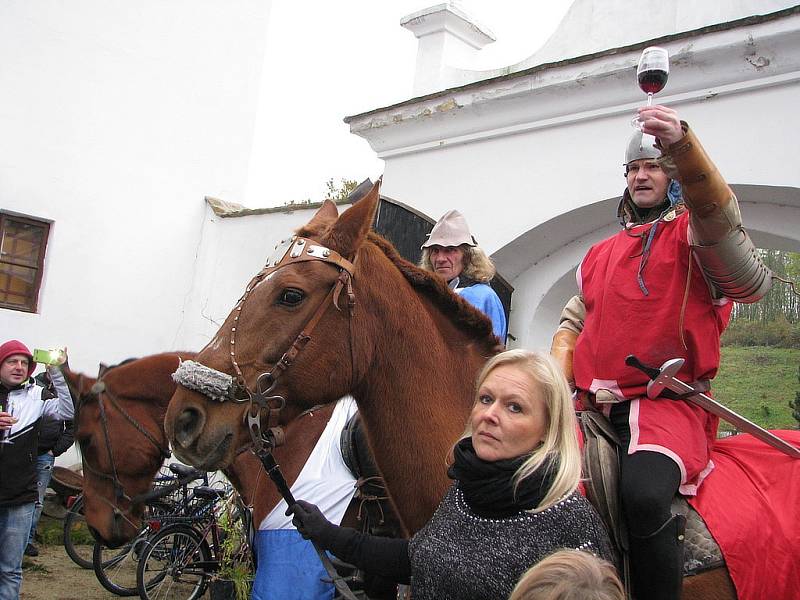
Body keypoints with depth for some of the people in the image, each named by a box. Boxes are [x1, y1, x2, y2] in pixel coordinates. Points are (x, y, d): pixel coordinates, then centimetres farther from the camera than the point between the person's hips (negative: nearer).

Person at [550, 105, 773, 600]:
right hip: (593, 405, 6)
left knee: (644, 494, -34)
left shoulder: (695, 234, 5)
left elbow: (717, 212, -20)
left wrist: (684, 146, -38)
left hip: (667, 401, -5)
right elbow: (573, 323, 25)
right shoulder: (601, 254, 22)